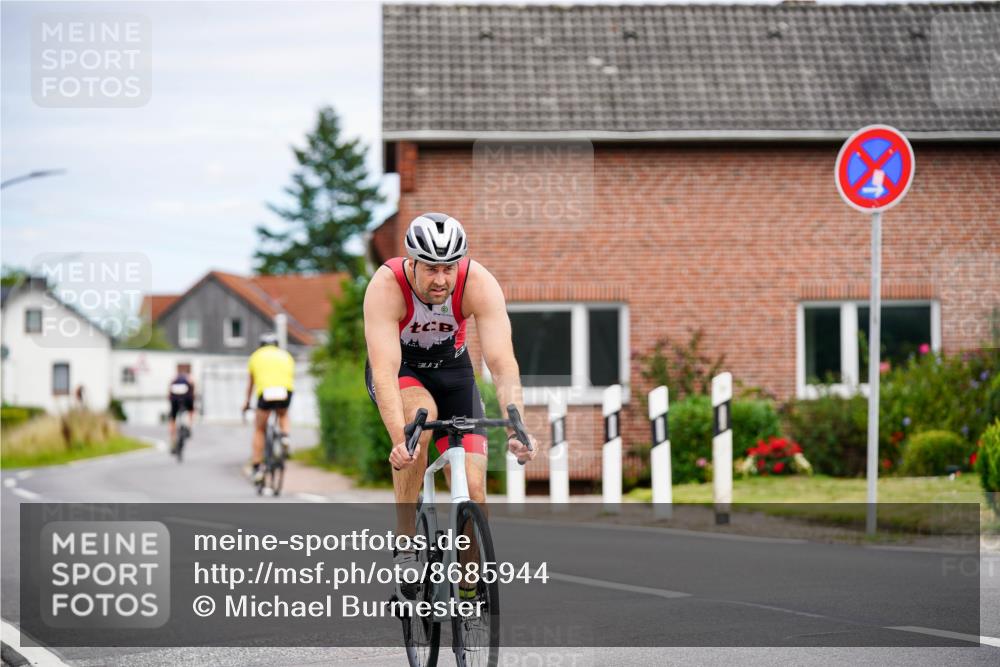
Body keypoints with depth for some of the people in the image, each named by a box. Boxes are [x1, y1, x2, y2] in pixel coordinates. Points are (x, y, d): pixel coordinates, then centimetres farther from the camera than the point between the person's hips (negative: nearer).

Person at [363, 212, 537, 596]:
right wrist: (399, 440, -54)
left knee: (473, 488, -12)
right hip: (398, 367, -2)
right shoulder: (387, 285, -34)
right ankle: (405, 543, -24)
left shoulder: (479, 284, -29)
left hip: (451, 366, 2)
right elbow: (385, 373, -41)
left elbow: (503, 362, -35)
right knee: (421, 414, -36)